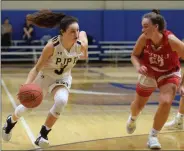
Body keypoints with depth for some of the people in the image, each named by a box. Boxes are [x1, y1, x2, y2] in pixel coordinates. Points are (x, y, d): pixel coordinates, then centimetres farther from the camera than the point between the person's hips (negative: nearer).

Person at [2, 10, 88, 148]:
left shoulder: (81, 44, -25)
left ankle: (43, 134, -8)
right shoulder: (52, 46, -35)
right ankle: (11, 121, 50)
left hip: (63, 78, 2)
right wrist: (27, 84, -42)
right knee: (28, 106, 14)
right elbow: (37, 68, -27)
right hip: (46, 76, -2)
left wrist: (84, 53, 9)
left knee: (61, 101, -29)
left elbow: (83, 33, 1)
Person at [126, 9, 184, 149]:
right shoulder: (144, 38, -26)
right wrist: (138, 67, -29)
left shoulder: (171, 40, -35)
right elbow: (134, 55, -8)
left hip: (169, 74, -3)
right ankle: (132, 119, 56)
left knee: (165, 103, -24)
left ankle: (153, 136, -1)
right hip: (149, 73, 3)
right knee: (138, 104, 16)